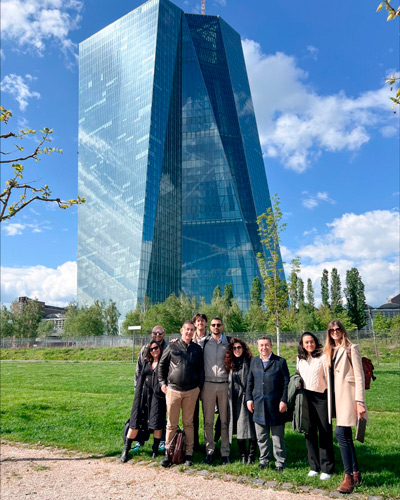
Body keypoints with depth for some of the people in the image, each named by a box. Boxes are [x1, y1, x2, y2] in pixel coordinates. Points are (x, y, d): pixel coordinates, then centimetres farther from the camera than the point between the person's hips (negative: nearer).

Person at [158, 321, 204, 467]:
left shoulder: (197, 349, 6)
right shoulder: (172, 347, 1)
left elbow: (201, 369, 12)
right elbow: (162, 364, 8)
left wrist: (199, 386, 4)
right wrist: (162, 383, 3)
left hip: (191, 391, 1)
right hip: (173, 390, -1)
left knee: (188, 423, 10)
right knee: (171, 424, 5)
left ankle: (188, 454, 19)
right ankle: (168, 454, 16)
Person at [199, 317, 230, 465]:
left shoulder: (229, 342, 7)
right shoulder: (203, 342, 3)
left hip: (224, 384, 1)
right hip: (208, 384, 0)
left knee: (225, 420, 5)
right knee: (208, 421, 5)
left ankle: (225, 453, 15)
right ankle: (209, 451, 17)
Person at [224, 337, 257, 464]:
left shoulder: (250, 362, -3)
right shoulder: (230, 363, 9)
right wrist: (229, 396, 10)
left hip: (247, 398, -4)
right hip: (235, 400, 4)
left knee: (251, 429, -2)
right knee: (238, 429, 8)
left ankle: (251, 456, 14)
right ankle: (243, 456, 21)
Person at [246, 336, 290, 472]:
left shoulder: (280, 361, -2)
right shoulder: (254, 361, 9)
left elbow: (286, 382, -3)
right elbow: (250, 382, 12)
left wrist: (284, 400, -9)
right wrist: (249, 398, 5)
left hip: (276, 405, -3)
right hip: (259, 405, 3)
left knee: (278, 437, 7)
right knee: (261, 436, 13)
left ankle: (280, 462, 21)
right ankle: (264, 460, 28)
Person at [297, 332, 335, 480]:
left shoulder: (323, 357, -7)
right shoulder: (300, 359, 9)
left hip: (321, 397, -4)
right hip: (306, 397, 5)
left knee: (325, 432, 1)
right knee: (310, 432, 10)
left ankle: (327, 468, 12)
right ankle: (314, 466, 21)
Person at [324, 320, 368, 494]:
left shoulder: (351, 348, -5)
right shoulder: (329, 351, 15)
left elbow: (359, 376, -10)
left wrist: (360, 401, -15)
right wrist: (330, 399, 12)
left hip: (347, 395, -7)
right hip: (336, 397, 7)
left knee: (341, 433, -13)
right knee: (346, 436, 13)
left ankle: (349, 477, -5)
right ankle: (356, 473, 25)